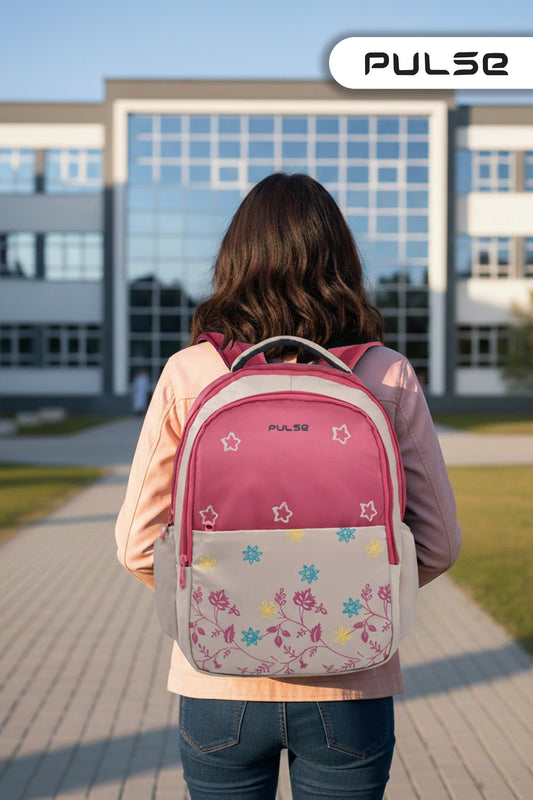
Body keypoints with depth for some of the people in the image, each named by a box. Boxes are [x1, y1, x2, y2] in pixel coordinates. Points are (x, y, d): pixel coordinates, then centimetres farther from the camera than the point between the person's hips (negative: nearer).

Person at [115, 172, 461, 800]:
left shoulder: (188, 375, -9)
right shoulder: (388, 377, -8)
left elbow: (139, 542, -6)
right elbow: (439, 542, -4)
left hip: (219, 683, 0)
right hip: (349, 686, 0)